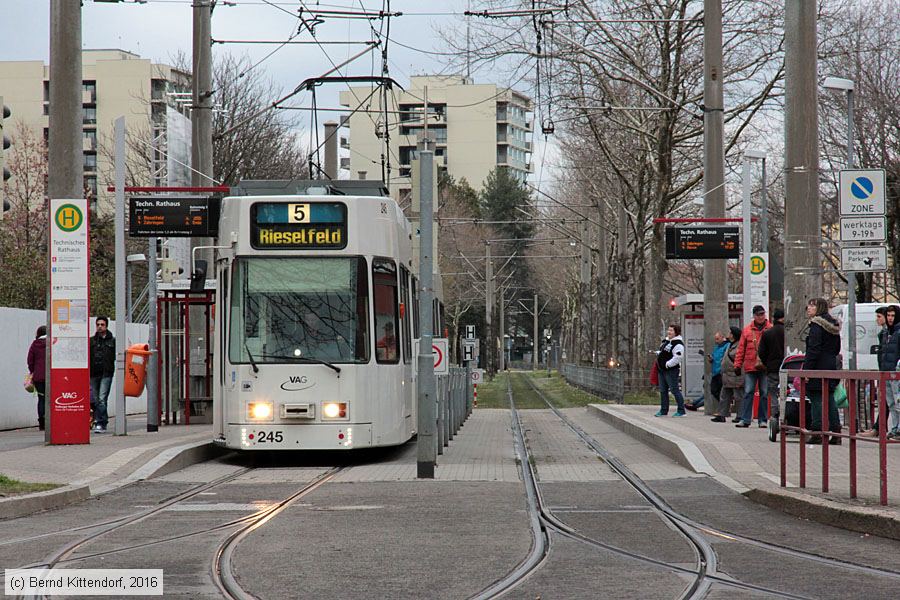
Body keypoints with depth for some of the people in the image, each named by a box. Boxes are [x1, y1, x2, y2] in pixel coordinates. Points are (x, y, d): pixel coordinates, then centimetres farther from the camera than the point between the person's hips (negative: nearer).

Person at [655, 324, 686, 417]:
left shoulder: (678, 344, -16)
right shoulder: (666, 341, 15)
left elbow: (677, 358, -24)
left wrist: (667, 364, -20)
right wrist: (658, 354, 11)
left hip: (671, 371, -10)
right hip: (662, 370, 10)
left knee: (674, 390, -8)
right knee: (663, 391, 14)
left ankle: (681, 411, -3)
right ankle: (663, 410, 23)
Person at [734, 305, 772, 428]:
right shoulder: (747, 330, 9)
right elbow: (741, 349, 9)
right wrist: (737, 365, 4)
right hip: (750, 367, 1)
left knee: (764, 393, 3)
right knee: (748, 392, -1)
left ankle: (763, 419, 9)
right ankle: (745, 419, 0)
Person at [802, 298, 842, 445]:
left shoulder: (816, 324, -11)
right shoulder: (834, 325, 15)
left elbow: (813, 349, -18)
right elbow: (837, 348, 21)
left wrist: (806, 369, -19)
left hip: (818, 368, -8)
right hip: (831, 366, 8)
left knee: (816, 400, -6)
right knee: (829, 399, 10)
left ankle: (817, 434, -8)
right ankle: (836, 434, 9)